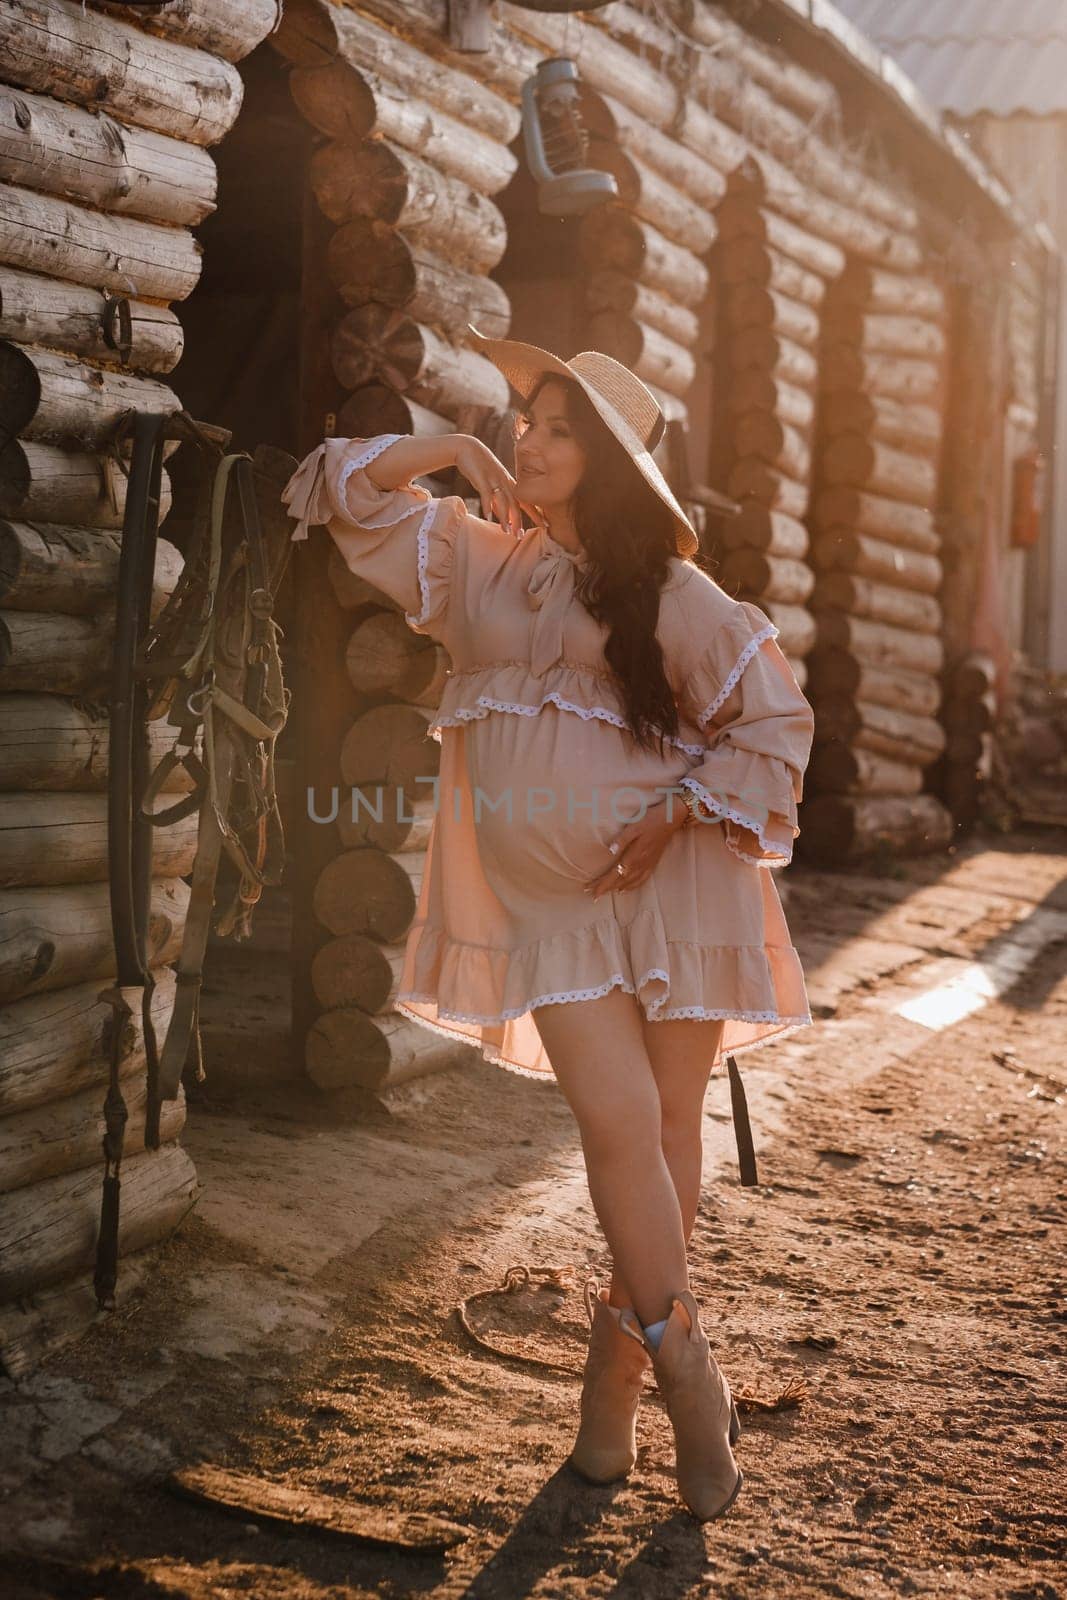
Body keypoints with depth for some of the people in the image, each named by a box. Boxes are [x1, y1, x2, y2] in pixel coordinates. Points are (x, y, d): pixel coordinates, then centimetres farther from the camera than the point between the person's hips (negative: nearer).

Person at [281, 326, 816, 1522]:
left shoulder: (669, 593, -3)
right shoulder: (475, 562, 8)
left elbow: (773, 716, 0)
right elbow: (343, 494, 7)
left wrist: (675, 817, -8)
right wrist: (451, 448, -5)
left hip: (672, 885, -1)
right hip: (549, 901, 1)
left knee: (670, 1125, 5)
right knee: (619, 1121, -12)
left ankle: (617, 1357, 23)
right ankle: (685, 1371, 0)